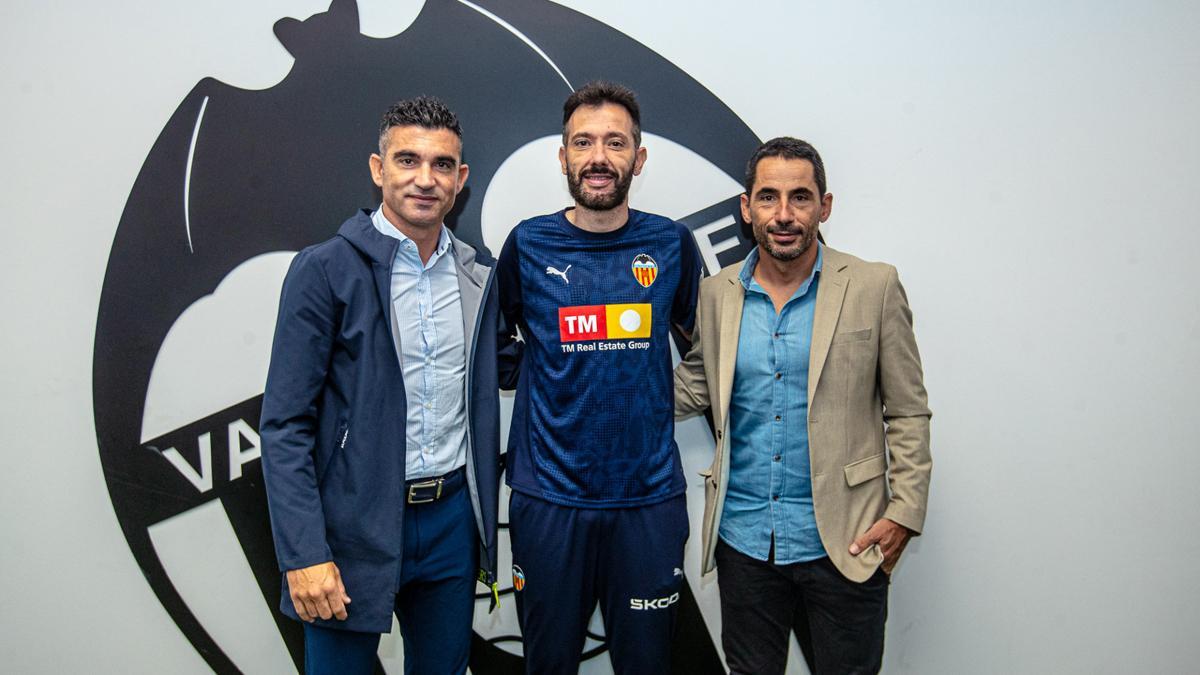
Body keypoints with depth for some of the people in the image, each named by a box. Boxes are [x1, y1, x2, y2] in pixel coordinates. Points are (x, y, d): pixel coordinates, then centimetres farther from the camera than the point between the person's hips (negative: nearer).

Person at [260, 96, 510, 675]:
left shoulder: (479, 276, 6)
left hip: (451, 518, 5)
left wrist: (486, 529, 12)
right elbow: (285, 425, -10)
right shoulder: (324, 270, -9)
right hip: (356, 524, -4)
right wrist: (303, 555, -16)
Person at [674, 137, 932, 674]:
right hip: (743, 542, 3)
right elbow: (693, 389, 13)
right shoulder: (716, 293, 3)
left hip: (842, 546, -2)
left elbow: (908, 413, -1)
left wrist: (904, 513, -8)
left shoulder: (874, 287, -4)